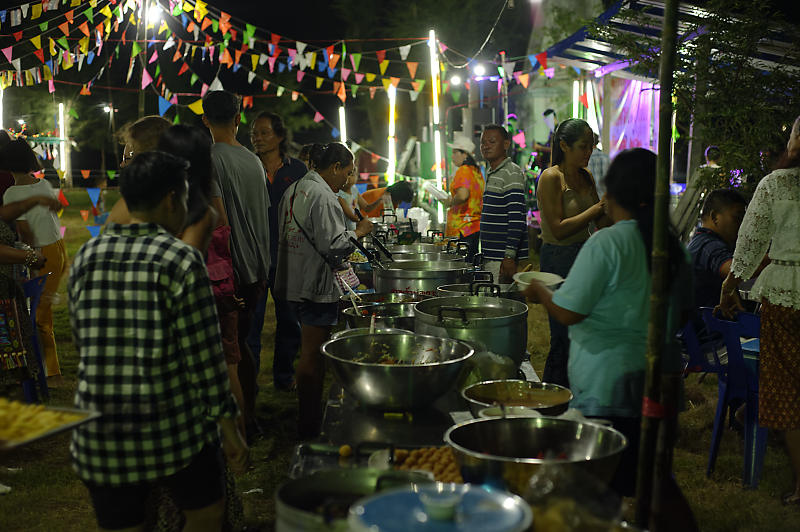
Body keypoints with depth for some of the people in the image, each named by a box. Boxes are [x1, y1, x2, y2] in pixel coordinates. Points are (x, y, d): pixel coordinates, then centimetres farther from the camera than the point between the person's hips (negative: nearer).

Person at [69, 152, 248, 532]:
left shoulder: (85, 256, 3)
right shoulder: (181, 261, -12)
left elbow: (81, 341, 12)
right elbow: (203, 355, -12)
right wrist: (229, 429, -4)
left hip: (99, 436, 4)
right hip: (172, 429, -4)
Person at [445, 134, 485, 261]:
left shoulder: (463, 171, -11)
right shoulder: (477, 172, 16)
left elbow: (462, 195, -27)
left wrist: (451, 202, -8)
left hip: (463, 229, -9)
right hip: (477, 226, 9)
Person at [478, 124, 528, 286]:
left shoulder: (512, 173, -12)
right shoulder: (490, 174, 17)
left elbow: (517, 219, -19)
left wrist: (510, 256, -24)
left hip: (503, 260, -9)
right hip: (489, 257, 9)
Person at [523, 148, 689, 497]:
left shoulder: (607, 242, -16)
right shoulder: (673, 246, 4)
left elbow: (567, 312, -17)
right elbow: (679, 314, 15)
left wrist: (539, 292, 1)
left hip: (606, 386, -7)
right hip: (659, 376, 7)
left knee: (602, 486, 3)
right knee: (641, 478, 16)